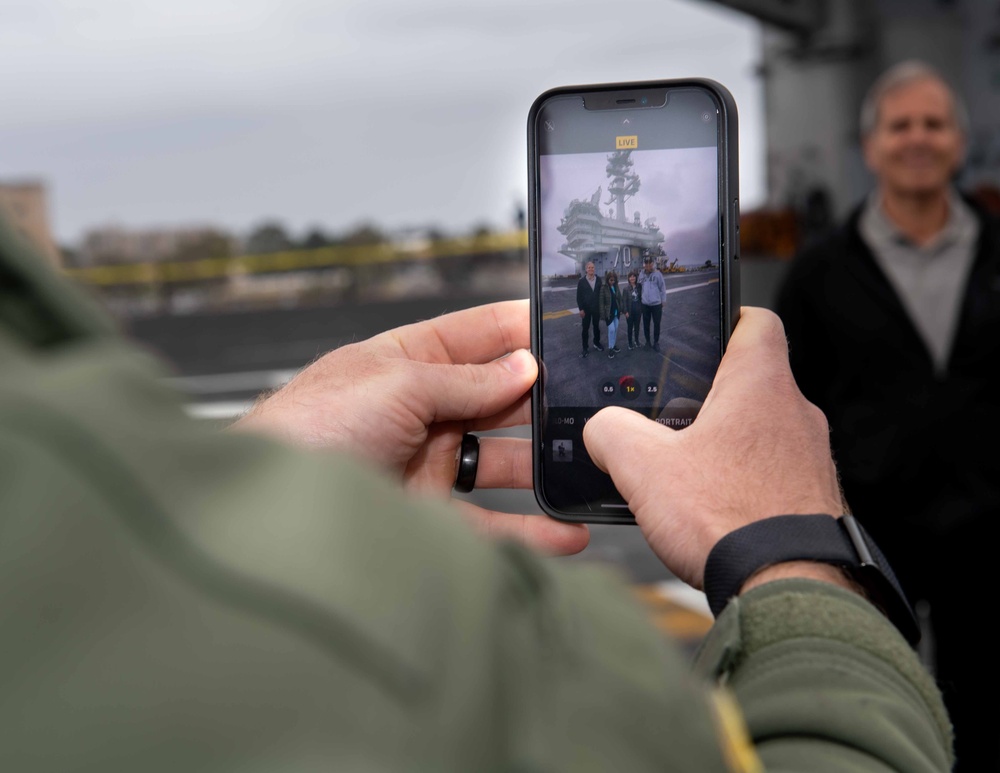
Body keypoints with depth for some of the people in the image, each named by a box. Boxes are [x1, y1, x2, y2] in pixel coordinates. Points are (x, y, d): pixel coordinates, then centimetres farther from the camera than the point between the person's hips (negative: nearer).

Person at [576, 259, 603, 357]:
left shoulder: (598, 280, -3)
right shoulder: (582, 281, -8)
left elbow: (601, 293, 1)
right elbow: (579, 296, -6)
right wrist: (581, 309, -11)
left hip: (596, 308, 2)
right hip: (586, 309, -2)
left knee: (596, 326, 15)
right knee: (585, 328, 5)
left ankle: (597, 343, 32)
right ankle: (585, 348, 12)